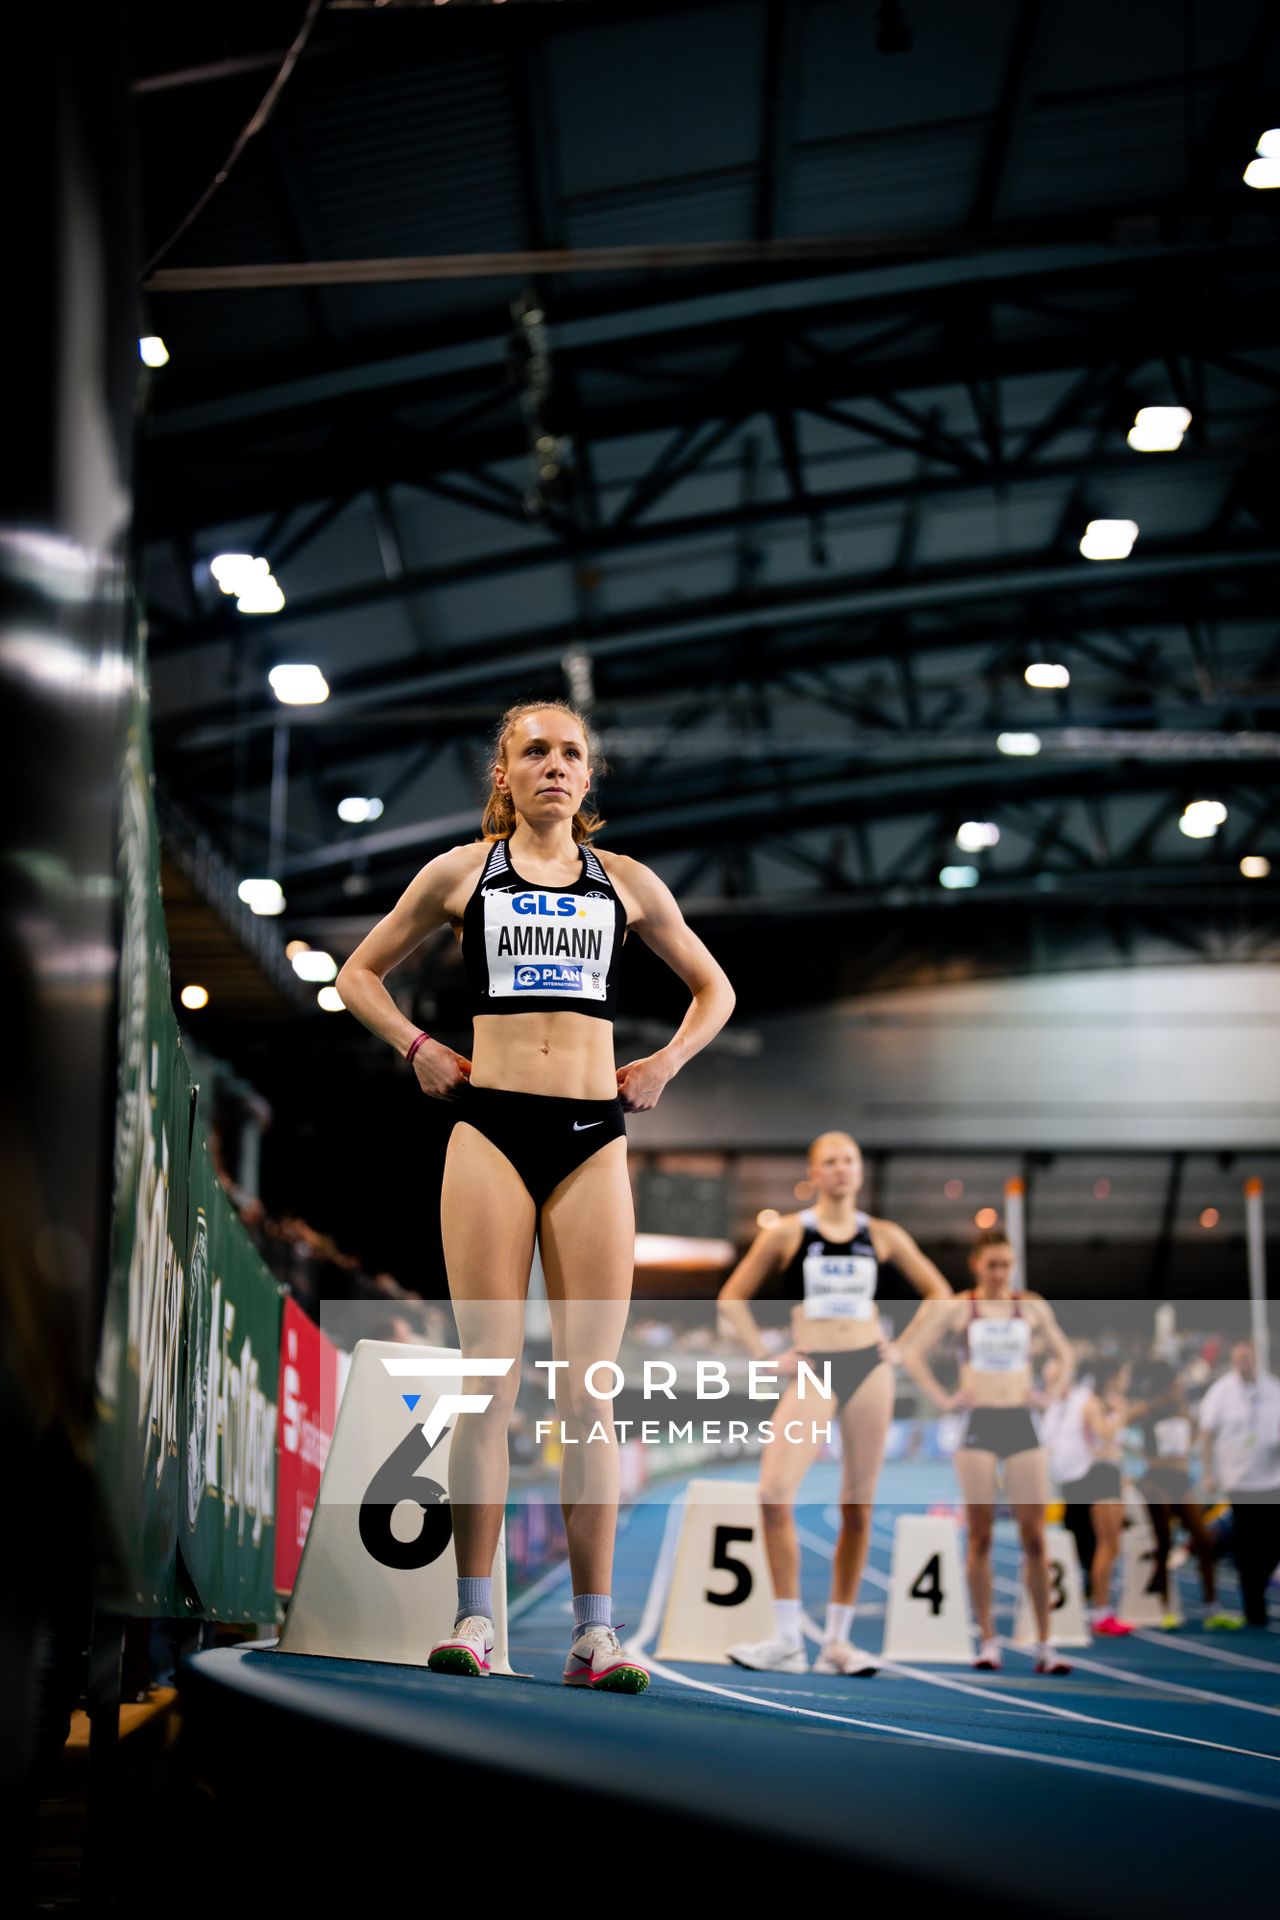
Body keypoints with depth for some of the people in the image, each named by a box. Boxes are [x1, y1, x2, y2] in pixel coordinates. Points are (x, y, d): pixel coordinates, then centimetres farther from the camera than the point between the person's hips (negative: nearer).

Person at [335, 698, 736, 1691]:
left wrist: (666, 1063, 9)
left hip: (594, 1136, 1)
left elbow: (714, 988, 24)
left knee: (588, 1386, -3)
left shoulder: (627, 882, 13)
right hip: (491, 1129, -1)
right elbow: (361, 973, 19)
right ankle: (475, 1617, -2)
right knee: (490, 1377, -6)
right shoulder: (461, 872, 10)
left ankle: (595, 1630, -3)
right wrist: (420, 1049, 5)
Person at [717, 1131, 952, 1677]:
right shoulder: (786, 1233, 4)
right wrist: (764, 1356, 0)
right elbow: (732, 1297, 9)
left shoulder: (884, 1236, 9)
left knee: (857, 1509, 2)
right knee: (774, 1494, -19)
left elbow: (938, 1292, 18)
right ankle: (786, 1640, -12)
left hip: (869, 1369, 2)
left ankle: (837, 1641, 10)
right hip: (813, 1372, -2)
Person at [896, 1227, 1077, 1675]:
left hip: (1022, 1424, 2)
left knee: (1034, 1537, -3)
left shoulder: (1032, 1307, 10)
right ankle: (988, 1642, 5)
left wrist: (1053, 1394, 8)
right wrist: (942, 1398, -4)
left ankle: (1045, 1646, 0)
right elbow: (909, 1352, 2)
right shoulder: (956, 1308, 3)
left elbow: (1065, 1353, 22)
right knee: (980, 1535, -1)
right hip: (977, 1425, -1)